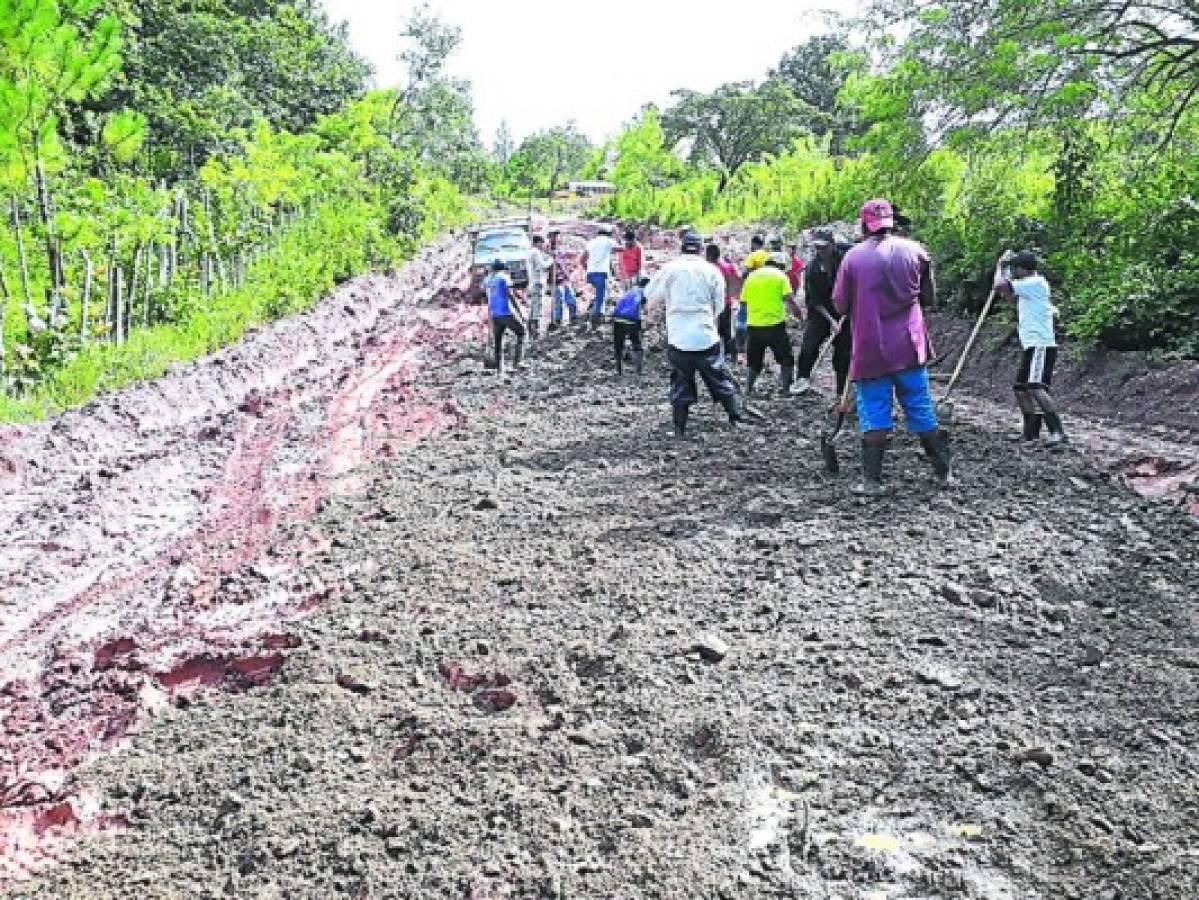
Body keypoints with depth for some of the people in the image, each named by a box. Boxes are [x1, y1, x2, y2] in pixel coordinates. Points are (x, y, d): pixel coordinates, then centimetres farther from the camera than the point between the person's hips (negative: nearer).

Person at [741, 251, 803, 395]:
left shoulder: (751, 276, 11)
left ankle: (748, 389, 11)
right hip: (775, 324, -4)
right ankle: (785, 388, 10)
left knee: (753, 362, 16)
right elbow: (790, 300, -10)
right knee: (786, 359, 11)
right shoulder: (780, 276, -1)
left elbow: (744, 301, 11)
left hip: (754, 325, 4)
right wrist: (801, 317, -1)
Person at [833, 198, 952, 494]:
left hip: (870, 350, -2)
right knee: (922, 412, 12)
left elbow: (840, 306, -1)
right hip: (909, 347, 2)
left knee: (874, 415, 3)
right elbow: (929, 295, 9)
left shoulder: (853, 257, -6)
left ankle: (872, 479, 1)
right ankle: (943, 472, 20)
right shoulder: (914, 250, 1)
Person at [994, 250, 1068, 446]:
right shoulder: (1029, 286, 17)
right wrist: (1004, 268, 18)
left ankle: (1058, 432, -26)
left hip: (1041, 346, -11)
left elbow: (999, 286, -19)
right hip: (1030, 347, 11)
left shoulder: (1036, 283, -12)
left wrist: (1000, 267, 0)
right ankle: (1031, 431, 22)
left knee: (1036, 388, -22)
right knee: (1021, 389, 14)